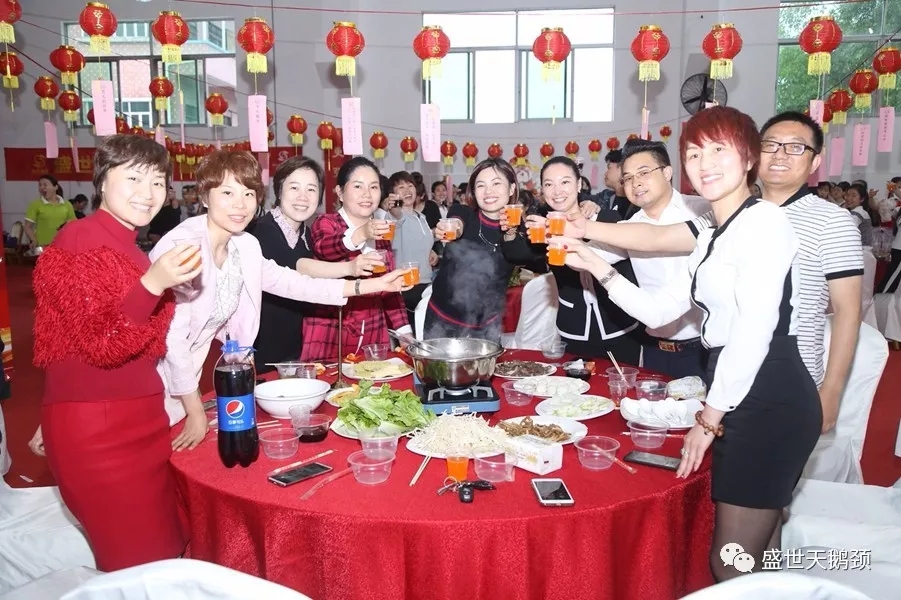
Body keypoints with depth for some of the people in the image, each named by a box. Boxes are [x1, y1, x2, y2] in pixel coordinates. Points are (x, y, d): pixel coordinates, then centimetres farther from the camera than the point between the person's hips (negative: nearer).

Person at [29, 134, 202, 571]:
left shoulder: (127, 249, 14)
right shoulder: (79, 244, -12)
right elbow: (102, 347, -20)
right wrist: (152, 284, -31)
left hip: (137, 420, 8)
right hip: (95, 429, -8)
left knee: (164, 550, 15)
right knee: (141, 566, 0)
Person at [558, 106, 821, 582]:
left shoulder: (763, 220, -11)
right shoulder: (712, 238, 18)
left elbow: (755, 329, -19)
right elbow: (657, 310, 17)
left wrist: (709, 416, -14)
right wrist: (596, 266, 8)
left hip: (770, 403, -9)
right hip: (743, 402, 9)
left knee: (731, 567, 0)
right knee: (757, 563, 18)